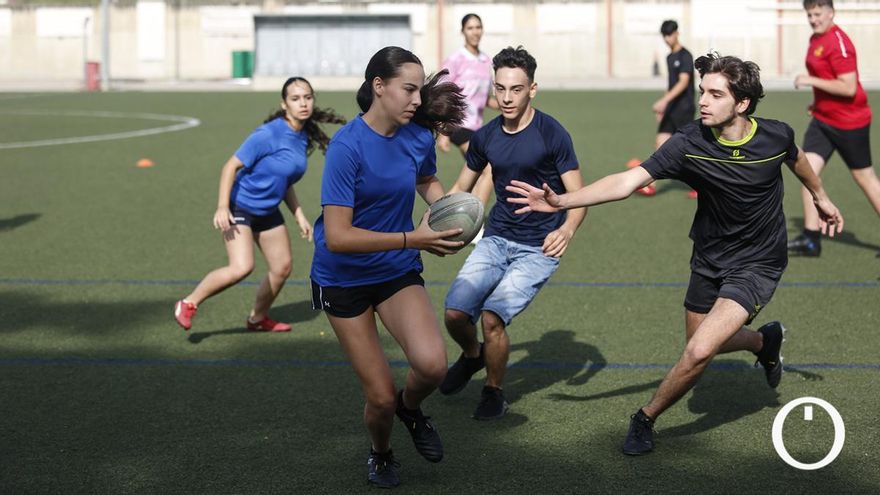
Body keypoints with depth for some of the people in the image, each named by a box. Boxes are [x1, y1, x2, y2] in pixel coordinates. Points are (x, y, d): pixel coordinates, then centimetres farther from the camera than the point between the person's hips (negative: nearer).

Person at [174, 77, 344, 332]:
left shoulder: (304, 138, 2)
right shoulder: (269, 135, -22)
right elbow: (231, 166, -21)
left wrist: (299, 215, 16)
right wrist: (222, 207, -28)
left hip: (268, 212, 8)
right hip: (240, 208, -8)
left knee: (282, 268, 12)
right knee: (242, 267, -23)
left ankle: (258, 318, 35)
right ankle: (188, 304, -6)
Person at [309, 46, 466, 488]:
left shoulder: (419, 137, -6)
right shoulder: (347, 146, -24)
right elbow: (337, 237, -28)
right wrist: (412, 239, -30)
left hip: (398, 271, 4)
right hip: (343, 279, -4)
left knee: (432, 364, -24)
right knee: (380, 397, -1)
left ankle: (410, 408, 13)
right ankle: (380, 454, 35)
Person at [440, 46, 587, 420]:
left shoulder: (551, 133, -12)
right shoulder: (486, 137, 3)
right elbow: (461, 188, 17)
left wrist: (567, 229, -31)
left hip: (538, 248, -4)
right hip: (496, 239, 4)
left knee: (492, 317, -20)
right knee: (455, 313, -13)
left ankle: (494, 392, 6)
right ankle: (472, 355, 23)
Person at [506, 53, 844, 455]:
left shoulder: (776, 135, -18)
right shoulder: (689, 143, -21)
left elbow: (796, 159, 9)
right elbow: (628, 181, -30)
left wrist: (820, 197, 26)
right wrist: (562, 201, -42)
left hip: (758, 264, -3)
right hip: (709, 261, 3)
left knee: (699, 351, -18)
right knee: (699, 347, 20)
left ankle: (646, 419, 7)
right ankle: (765, 339, 51)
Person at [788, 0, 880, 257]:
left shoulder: (838, 43, -19)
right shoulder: (815, 40, 9)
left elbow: (848, 87, -25)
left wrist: (811, 81, -21)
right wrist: (818, 102, 13)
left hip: (850, 123, -8)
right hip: (823, 119, 8)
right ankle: (811, 239, -2)